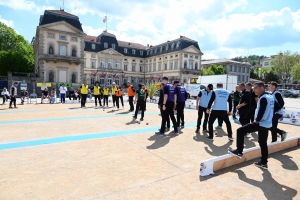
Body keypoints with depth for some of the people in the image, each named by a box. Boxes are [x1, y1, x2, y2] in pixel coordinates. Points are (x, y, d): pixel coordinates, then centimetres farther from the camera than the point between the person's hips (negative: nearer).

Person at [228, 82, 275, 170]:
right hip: (267, 124, 10)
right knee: (263, 143, 18)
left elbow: (261, 112, -26)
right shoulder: (270, 97, 13)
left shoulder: (263, 98, -18)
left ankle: (239, 151, 1)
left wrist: (256, 120, -10)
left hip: (260, 123, -10)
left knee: (240, 131, -5)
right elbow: (275, 107, 24)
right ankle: (263, 162, 26)